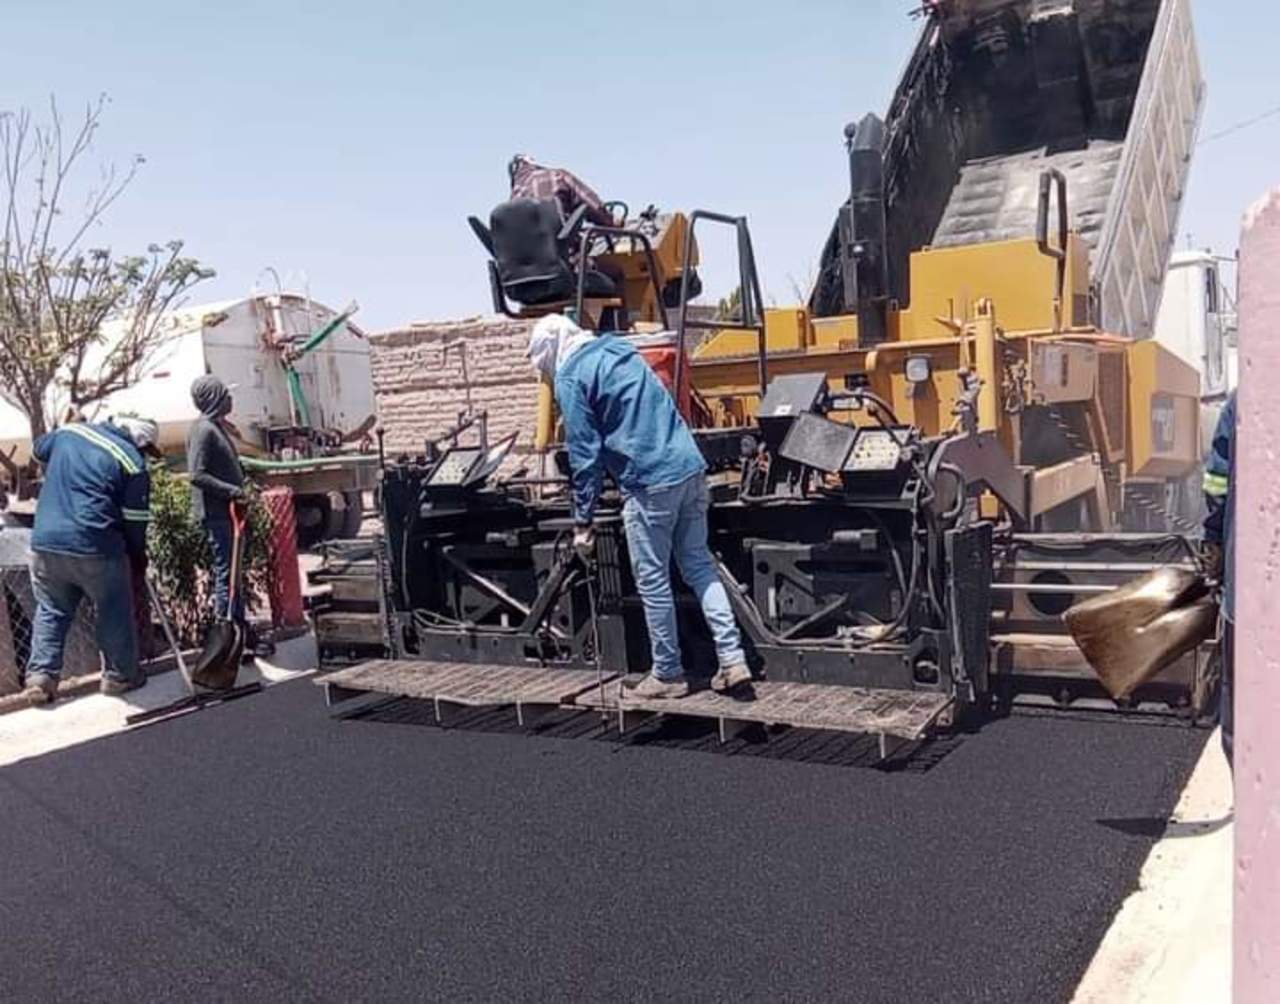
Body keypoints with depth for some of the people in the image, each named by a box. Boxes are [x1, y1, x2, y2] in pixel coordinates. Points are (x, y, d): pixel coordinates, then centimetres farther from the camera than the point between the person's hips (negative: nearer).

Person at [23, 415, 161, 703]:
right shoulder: (133, 463, -8)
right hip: (96, 547, -5)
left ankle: (40, 675, 14)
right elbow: (135, 520, -6)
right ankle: (120, 675, 21)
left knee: (51, 611, 19)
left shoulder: (69, 431, 8)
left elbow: (39, 449, 30)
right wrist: (138, 554, 11)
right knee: (115, 613, 11)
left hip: (45, 542, 5)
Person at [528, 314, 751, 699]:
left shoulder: (571, 376, -3)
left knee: (653, 581, 6)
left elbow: (585, 455, -6)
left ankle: (668, 675, 17)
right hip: (691, 467, 8)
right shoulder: (621, 350, 20)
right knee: (698, 565, 14)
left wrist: (583, 522, 1)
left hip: (650, 483, -7)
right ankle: (732, 659, 10)